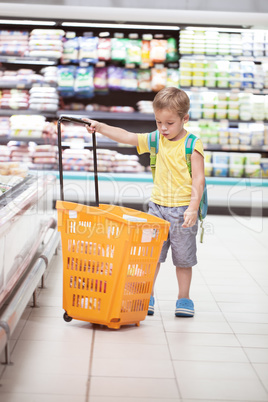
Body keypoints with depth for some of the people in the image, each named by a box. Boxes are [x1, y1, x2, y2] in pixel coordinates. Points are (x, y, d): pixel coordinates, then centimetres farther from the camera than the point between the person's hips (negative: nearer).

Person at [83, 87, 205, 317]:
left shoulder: (192, 145, -9)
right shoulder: (156, 140, 6)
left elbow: (199, 179, -13)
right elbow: (126, 137, 8)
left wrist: (193, 208, -21)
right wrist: (100, 127, -1)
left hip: (183, 210, -4)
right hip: (157, 206, 4)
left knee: (183, 257, 7)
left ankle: (184, 299, 20)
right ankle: (147, 297, 14)